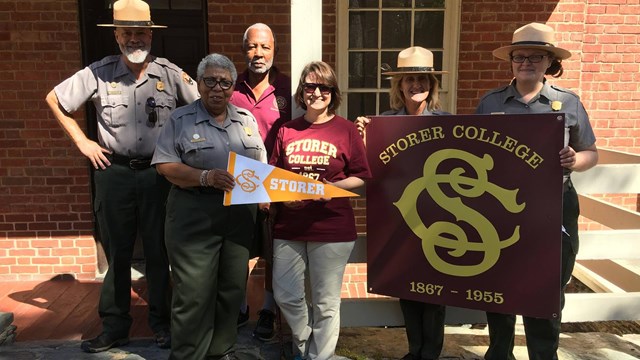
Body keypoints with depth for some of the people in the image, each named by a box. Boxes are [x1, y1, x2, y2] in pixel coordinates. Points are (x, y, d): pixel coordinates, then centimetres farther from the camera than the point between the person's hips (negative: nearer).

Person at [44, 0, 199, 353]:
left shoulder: (170, 73, -2)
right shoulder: (99, 72, -1)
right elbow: (54, 99, 10)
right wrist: (82, 142, 4)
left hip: (158, 174, 0)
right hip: (113, 172, 1)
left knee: (159, 251, 8)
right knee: (117, 253, 11)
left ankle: (161, 322, 23)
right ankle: (114, 326, 24)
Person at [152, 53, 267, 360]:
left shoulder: (246, 119, 12)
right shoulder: (181, 119, 0)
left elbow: (261, 165, 14)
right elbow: (165, 165, -7)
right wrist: (205, 177, -21)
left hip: (240, 215, 4)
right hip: (194, 215, -4)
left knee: (232, 288, 12)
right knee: (194, 293, -2)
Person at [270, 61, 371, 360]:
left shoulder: (346, 130, -1)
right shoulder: (286, 130, 7)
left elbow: (361, 178, -1)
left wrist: (331, 187, -17)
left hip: (332, 228, -3)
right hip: (289, 226, 3)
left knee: (325, 302, 7)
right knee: (285, 295, 10)